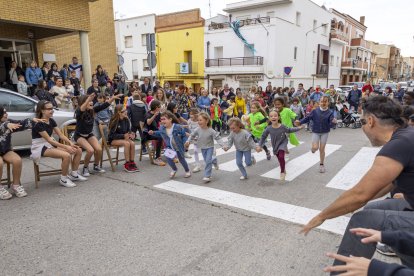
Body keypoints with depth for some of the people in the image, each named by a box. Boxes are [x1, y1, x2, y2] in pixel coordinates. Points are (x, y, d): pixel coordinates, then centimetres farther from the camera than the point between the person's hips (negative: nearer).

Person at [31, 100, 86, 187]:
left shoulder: (51, 121, 7)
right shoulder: (38, 124, -18)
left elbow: (61, 135, 3)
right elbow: (49, 140, -23)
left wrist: (70, 143, -15)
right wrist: (65, 147, -28)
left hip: (51, 145, 8)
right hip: (41, 147, -8)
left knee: (78, 150, -5)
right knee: (67, 155, -32)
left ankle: (74, 174, 10)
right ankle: (63, 179, -12)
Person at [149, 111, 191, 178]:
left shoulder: (178, 127, -23)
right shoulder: (162, 128, -10)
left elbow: (184, 135, -12)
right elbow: (159, 134, 14)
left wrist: (185, 142, -22)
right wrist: (153, 133, -1)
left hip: (179, 147, -3)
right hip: (170, 147, 4)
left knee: (181, 159, 10)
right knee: (168, 158, -11)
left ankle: (187, 171, 38)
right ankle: (174, 169, 20)